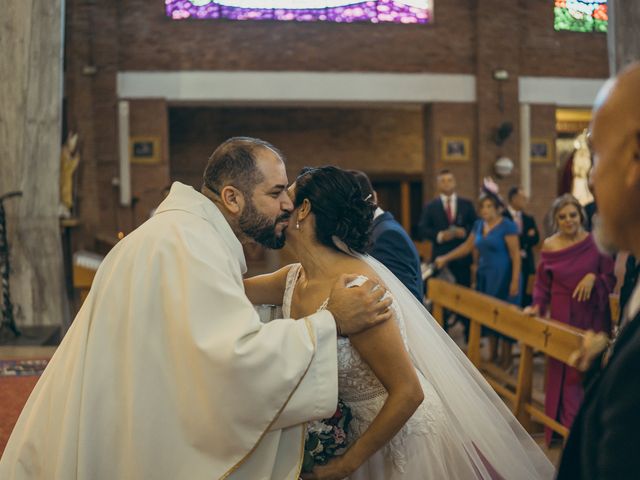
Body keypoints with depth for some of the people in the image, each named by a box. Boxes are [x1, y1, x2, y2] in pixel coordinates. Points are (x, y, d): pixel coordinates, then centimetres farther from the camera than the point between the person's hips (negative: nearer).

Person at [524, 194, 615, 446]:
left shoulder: (596, 243, -4)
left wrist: (594, 278, -20)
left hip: (592, 316, 0)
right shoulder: (549, 246, -1)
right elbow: (542, 283, 4)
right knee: (564, 372, 4)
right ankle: (568, 427, 14)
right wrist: (538, 306, -11)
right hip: (562, 317, 0)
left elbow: (611, 279, -1)